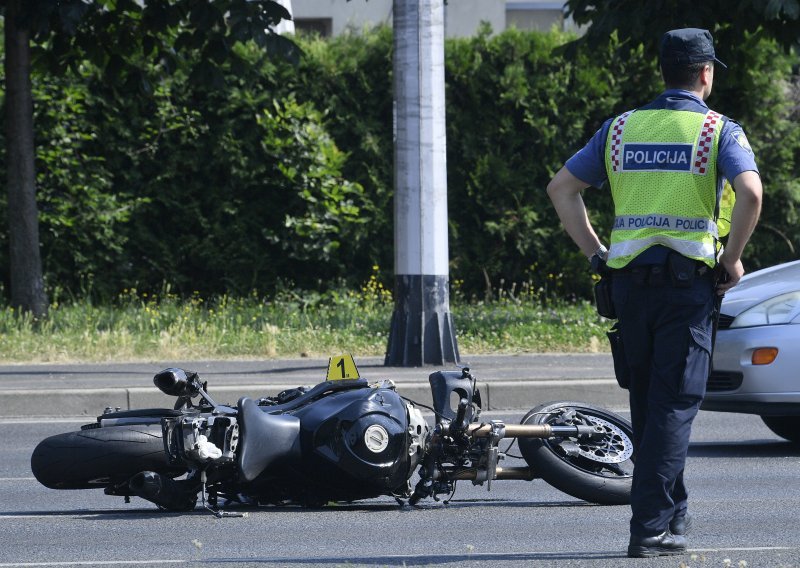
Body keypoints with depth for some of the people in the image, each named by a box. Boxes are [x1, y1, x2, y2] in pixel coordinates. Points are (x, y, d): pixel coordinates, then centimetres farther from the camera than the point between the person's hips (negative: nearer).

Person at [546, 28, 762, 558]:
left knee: (647, 401, 16)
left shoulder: (621, 128, 12)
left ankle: (671, 511, 26)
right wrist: (732, 257, -6)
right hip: (688, 280, -4)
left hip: (628, 278, 4)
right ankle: (652, 525, -11)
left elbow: (561, 187, 11)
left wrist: (596, 252, 13)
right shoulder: (719, 130, -1)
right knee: (674, 404, -4)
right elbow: (751, 193, -18)